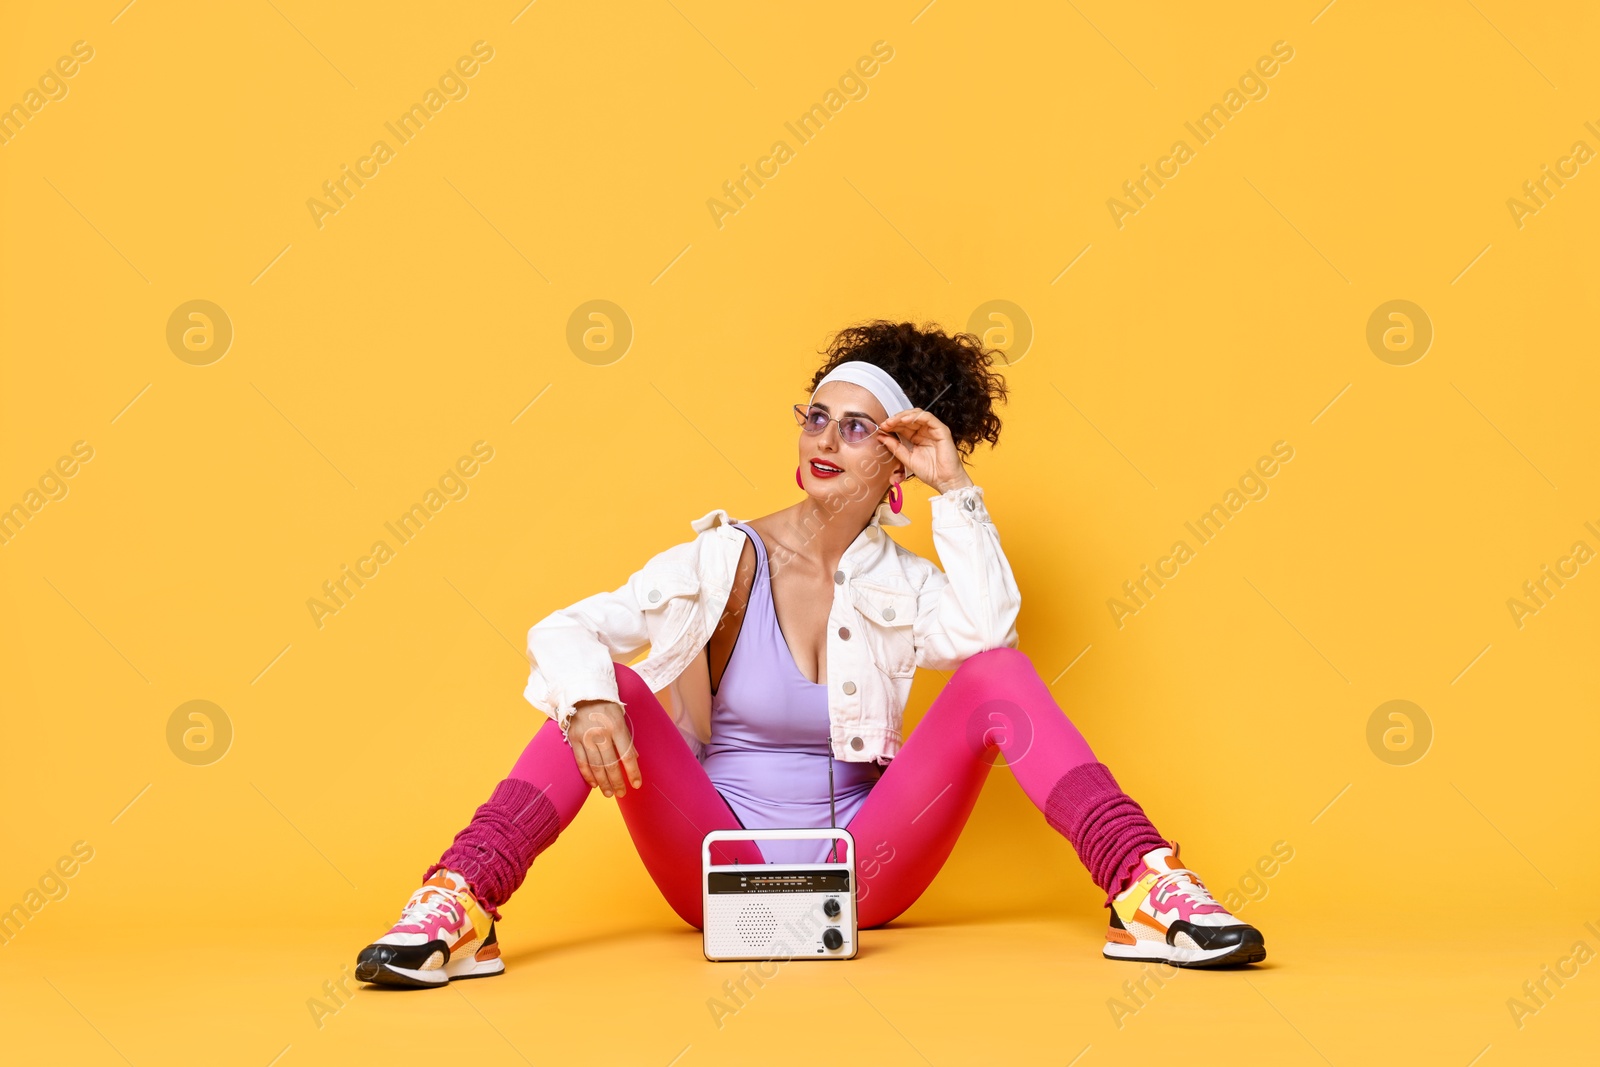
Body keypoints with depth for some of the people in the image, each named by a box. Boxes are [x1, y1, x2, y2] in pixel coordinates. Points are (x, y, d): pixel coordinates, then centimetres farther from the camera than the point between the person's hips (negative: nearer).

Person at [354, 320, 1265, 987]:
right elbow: (566, 632, -10)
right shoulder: (727, 560, 1)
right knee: (610, 688, -24)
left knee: (996, 676, -16)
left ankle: (1147, 894, -30)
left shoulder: (903, 583, 7)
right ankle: (457, 909, -38)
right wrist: (586, 700, -32)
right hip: (722, 876, -1)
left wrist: (956, 491, -12)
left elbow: (985, 630, -17)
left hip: (862, 877, 1)